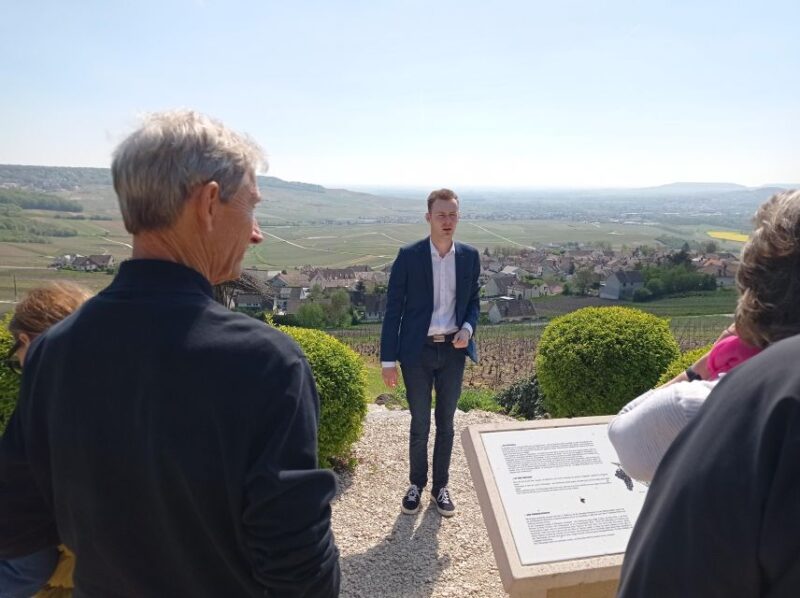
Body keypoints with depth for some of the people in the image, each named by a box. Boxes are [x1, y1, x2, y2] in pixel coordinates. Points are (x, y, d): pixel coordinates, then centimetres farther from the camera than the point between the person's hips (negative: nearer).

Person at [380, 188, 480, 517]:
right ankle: (416, 484, 30)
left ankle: (441, 486, 30)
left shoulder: (469, 256, 1)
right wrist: (388, 359, -8)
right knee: (420, 424, 9)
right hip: (418, 352, -2)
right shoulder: (408, 256, -9)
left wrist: (468, 328, -10)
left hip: (453, 351, 3)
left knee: (446, 422, 13)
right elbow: (393, 308, -6)